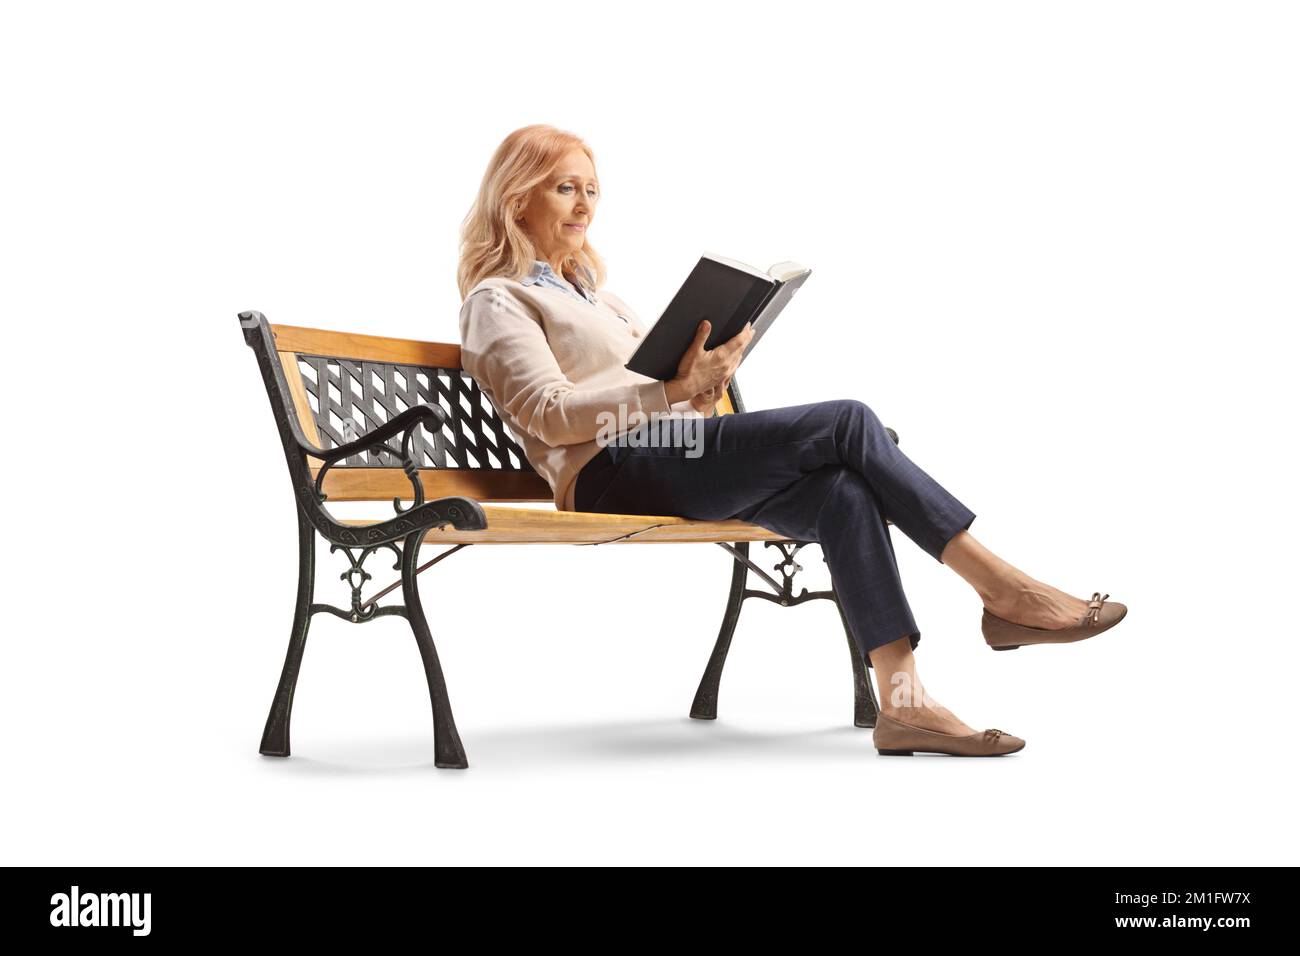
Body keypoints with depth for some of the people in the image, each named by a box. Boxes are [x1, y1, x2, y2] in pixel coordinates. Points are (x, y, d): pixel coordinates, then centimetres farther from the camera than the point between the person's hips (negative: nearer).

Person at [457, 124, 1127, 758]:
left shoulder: (588, 290, 30)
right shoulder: (496, 302, 5)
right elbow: (548, 414, -11)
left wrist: (701, 380, 0)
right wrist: (674, 391, -23)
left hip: (673, 453, 8)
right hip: (610, 475, -8)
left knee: (843, 493, -22)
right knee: (847, 424, -22)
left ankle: (903, 703, -26)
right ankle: (1002, 589, -18)